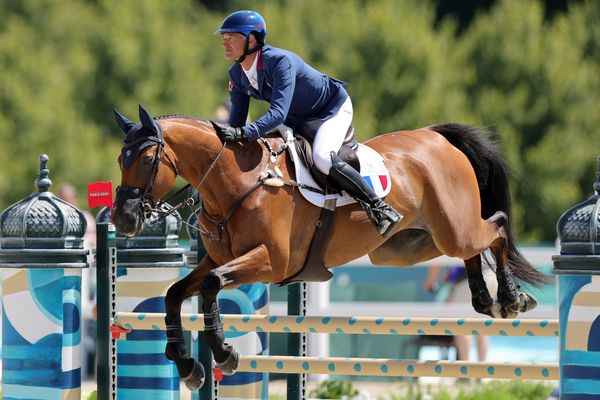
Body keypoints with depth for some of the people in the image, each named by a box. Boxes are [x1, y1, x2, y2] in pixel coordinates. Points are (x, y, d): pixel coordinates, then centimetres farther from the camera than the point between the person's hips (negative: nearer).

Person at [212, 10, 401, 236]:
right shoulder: (237, 74, -9)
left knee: (322, 158, -34)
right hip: (298, 122, 9)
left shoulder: (280, 61, -34)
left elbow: (278, 113, -44)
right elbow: (237, 120, -5)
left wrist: (243, 133, -56)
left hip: (333, 109, -9)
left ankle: (380, 208, -21)